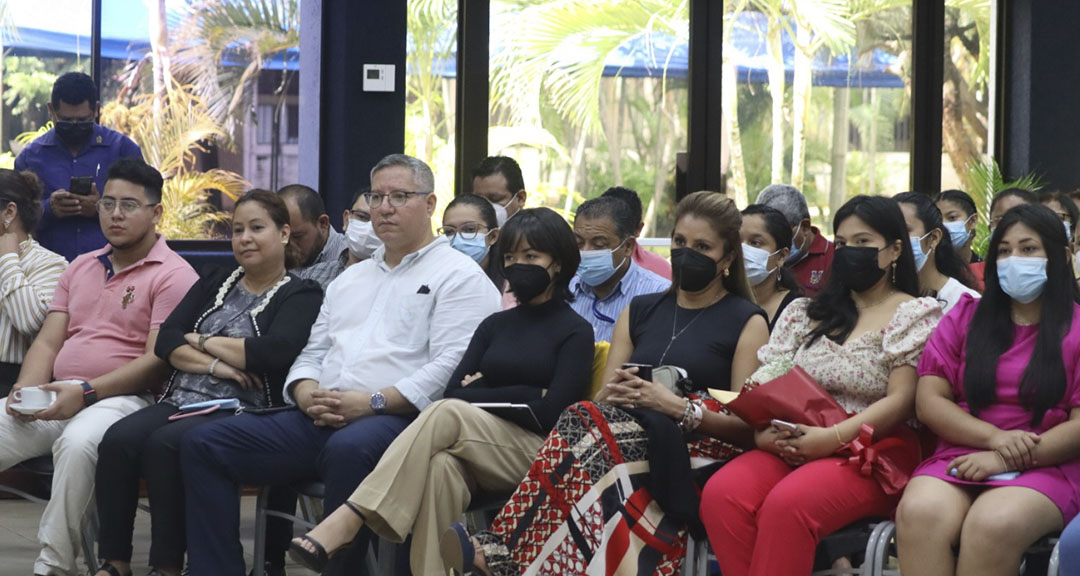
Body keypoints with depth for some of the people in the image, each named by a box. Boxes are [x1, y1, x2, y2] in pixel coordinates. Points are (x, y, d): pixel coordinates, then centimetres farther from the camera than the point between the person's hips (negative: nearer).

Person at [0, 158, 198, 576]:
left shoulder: (173, 274, -1)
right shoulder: (81, 268, 22)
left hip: (125, 397, -7)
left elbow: (159, 361, -10)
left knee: (77, 443, -38)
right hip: (56, 397, 7)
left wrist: (86, 392, -19)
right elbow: (47, 342, 17)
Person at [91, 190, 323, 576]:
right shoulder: (215, 284, 22)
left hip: (240, 413, -5)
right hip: (180, 400, 5)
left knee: (165, 443, -33)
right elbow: (166, 340, 11)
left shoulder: (301, 296, 5)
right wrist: (214, 364, -8)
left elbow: (275, 353, -13)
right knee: (118, 439, -25)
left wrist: (204, 341, -1)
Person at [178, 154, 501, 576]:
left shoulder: (459, 276, 4)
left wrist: (373, 402, -17)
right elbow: (313, 352, 25)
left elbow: (450, 366, -10)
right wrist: (308, 395, 1)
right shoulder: (350, 279, 29)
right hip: (320, 420, 7)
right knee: (203, 445, -8)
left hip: (398, 418, -7)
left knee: (348, 448, -42)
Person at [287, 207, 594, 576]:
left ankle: (348, 520, -44)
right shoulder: (495, 325, 23)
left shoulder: (576, 332, 6)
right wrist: (521, 396, -4)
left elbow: (549, 414, -6)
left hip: (536, 457, -4)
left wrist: (483, 394, 3)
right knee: (440, 467, -35)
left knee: (447, 415, -32)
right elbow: (455, 390, 8)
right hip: (478, 460, 4)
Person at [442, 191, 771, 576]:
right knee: (588, 421, -33)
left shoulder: (747, 322, 9)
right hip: (634, 435, 4)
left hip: (700, 453, -4)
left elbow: (747, 421, -2)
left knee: (584, 423, -31)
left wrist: (678, 406, -16)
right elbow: (602, 398, 16)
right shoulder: (640, 311, 24)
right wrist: (613, 394, -8)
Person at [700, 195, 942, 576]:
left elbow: (900, 400, -6)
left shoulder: (916, 314, 5)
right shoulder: (806, 312, 21)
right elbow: (766, 384, 13)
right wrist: (763, 431, -10)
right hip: (793, 446, 5)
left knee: (787, 505, -36)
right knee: (721, 495, -28)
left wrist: (833, 438, -19)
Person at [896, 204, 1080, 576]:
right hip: (959, 459, 3)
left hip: (1045, 467, -2)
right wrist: (993, 437, -9)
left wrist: (1007, 460, -13)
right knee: (919, 513, -33)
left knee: (993, 524, -37)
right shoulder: (965, 317, 17)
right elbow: (929, 402, 9)